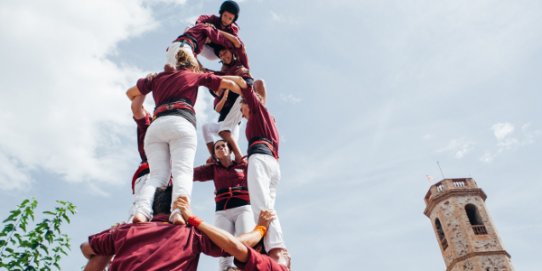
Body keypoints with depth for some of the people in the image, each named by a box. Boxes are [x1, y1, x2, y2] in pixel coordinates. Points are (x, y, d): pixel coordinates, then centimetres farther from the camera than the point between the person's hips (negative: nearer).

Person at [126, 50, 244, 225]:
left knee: (157, 175, -5)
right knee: (183, 172, -16)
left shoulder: (158, 77, 32)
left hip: (155, 126, 4)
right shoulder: (195, 75, 24)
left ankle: (141, 211, -29)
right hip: (180, 124, -3)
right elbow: (229, 83, 26)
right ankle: (178, 211, -39)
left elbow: (130, 93, 37)